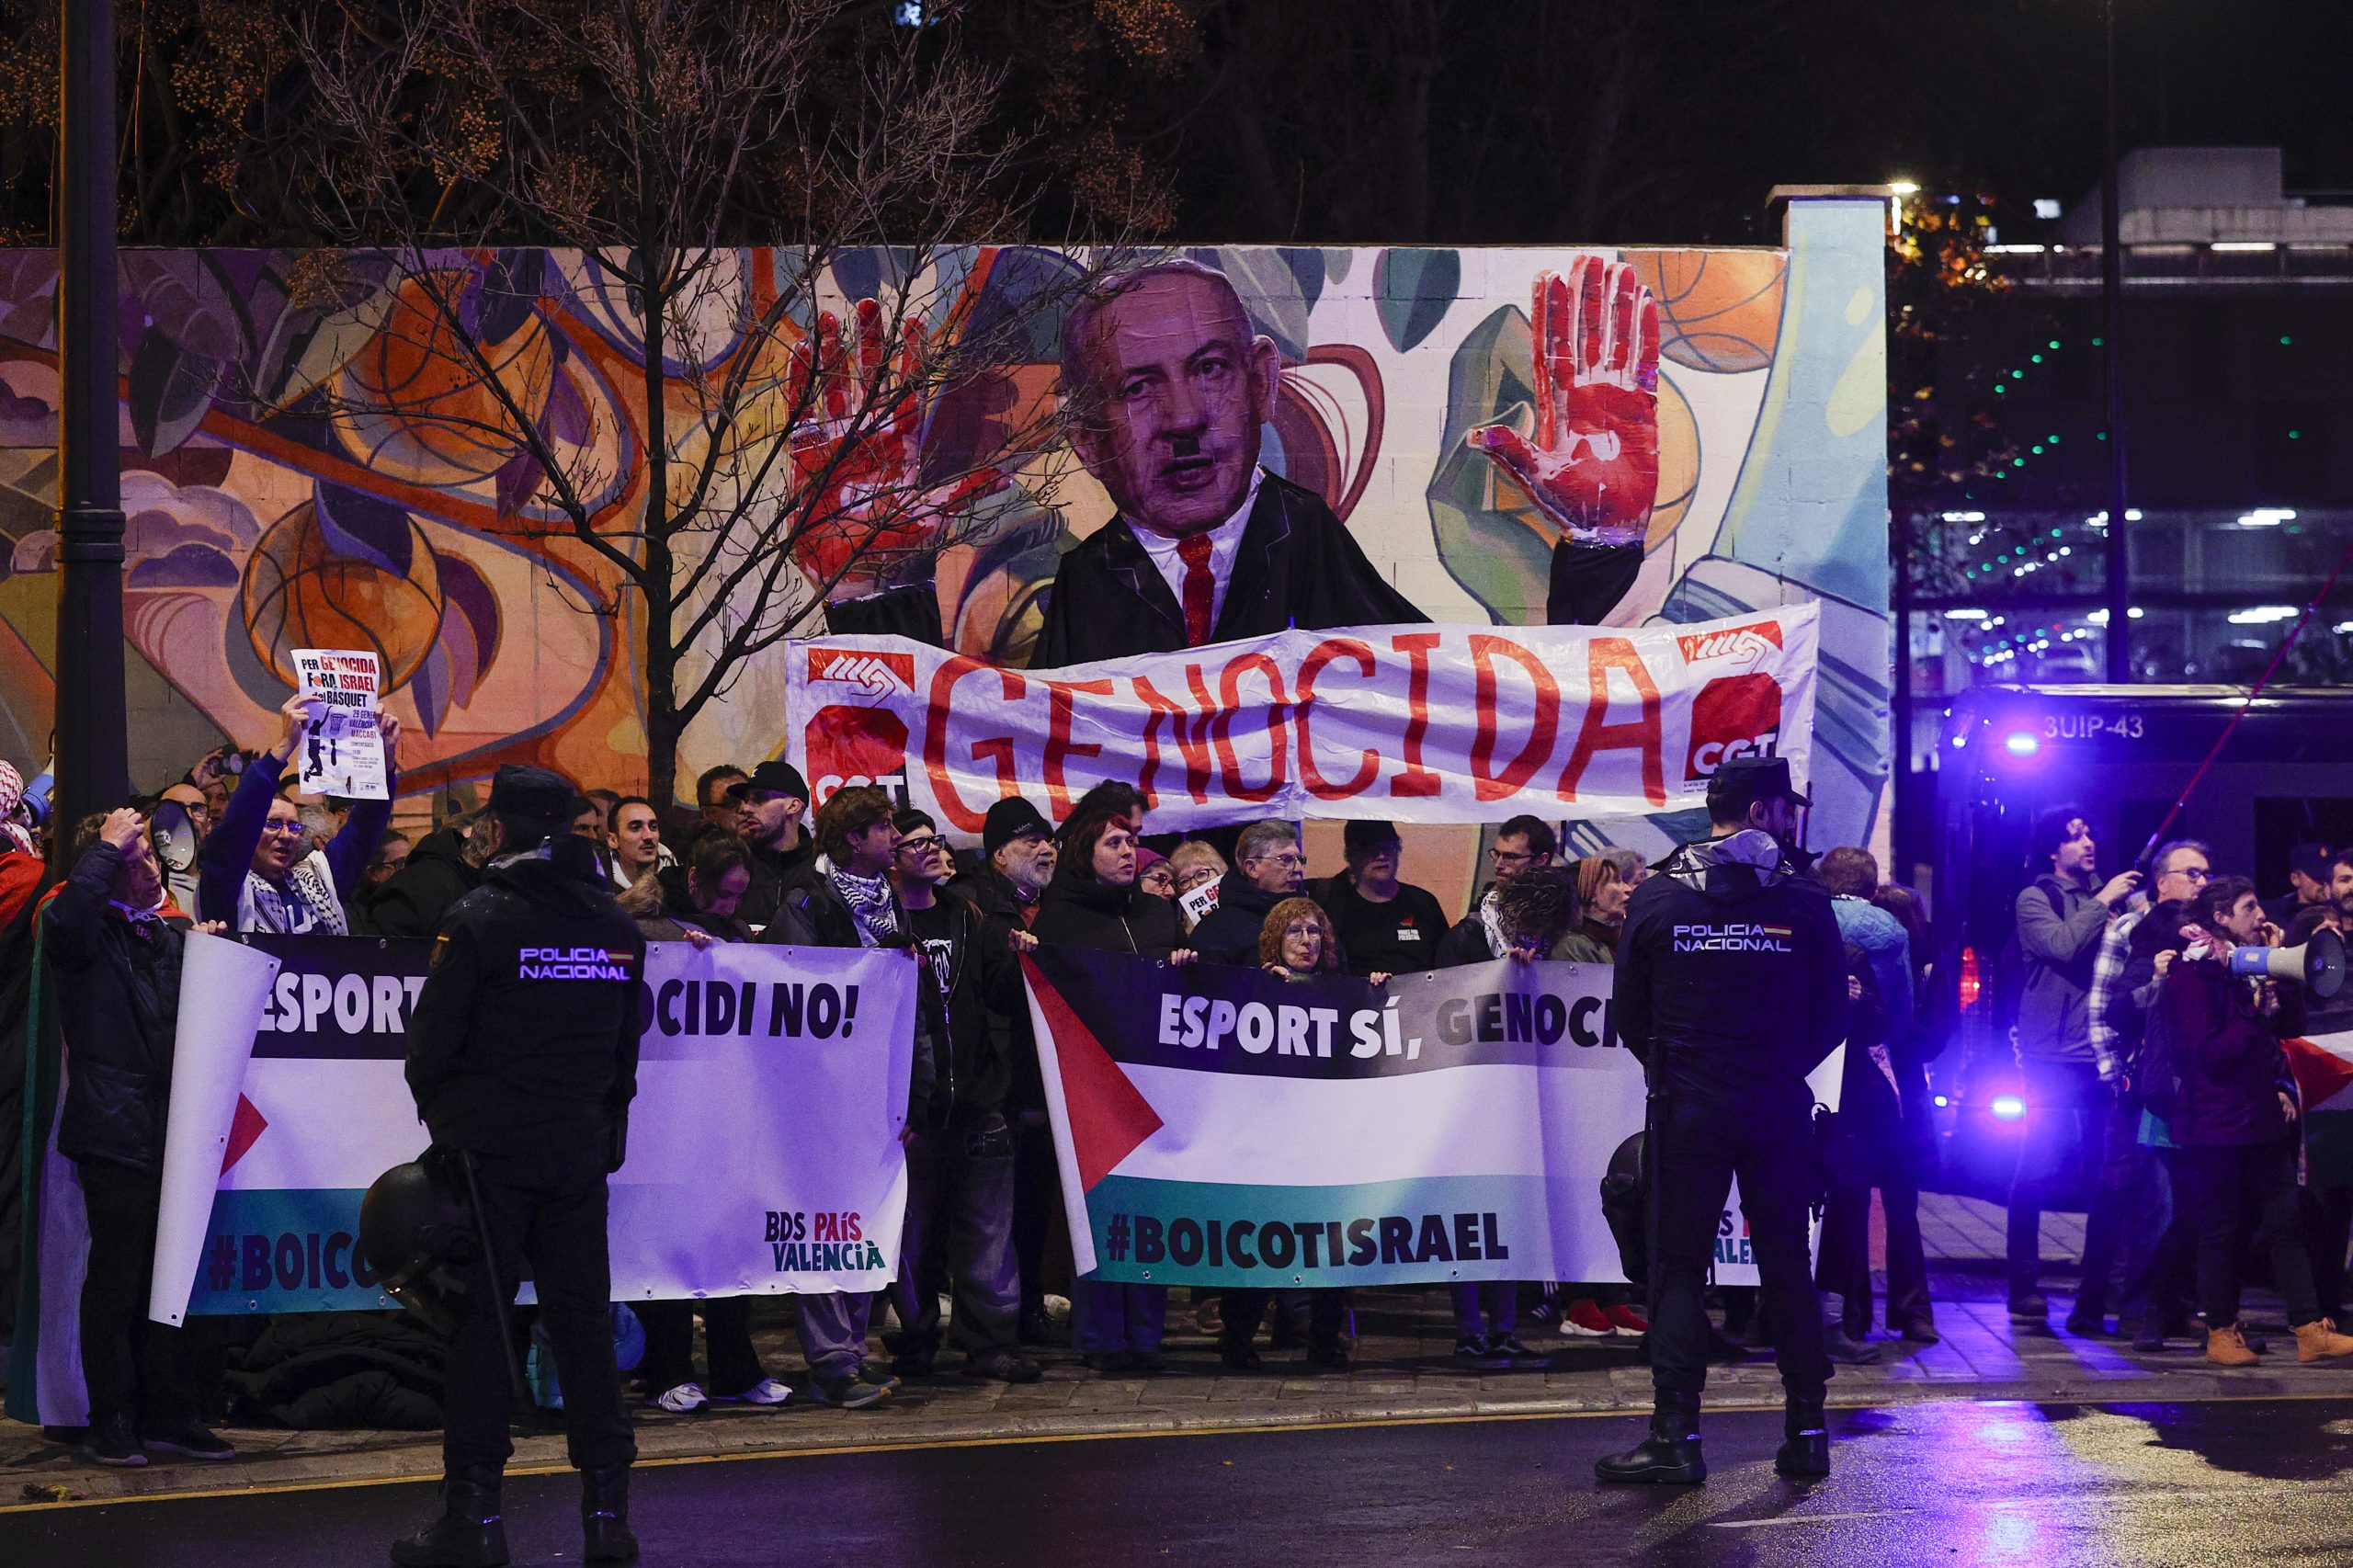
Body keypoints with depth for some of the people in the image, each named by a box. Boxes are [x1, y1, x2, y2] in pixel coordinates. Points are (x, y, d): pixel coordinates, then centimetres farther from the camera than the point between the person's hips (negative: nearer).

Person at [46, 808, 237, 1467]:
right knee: (116, 1277, -2)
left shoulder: (174, 934, 15)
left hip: (170, 1133, 6)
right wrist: (107, 848, -18)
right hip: (115, 1133, -6)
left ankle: (169, 1413, 16)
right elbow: (66, 920, -29)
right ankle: (112, 1421, 5)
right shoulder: (91, 935, -4)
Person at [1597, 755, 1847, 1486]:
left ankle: (1676, 1432, -4)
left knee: (1678, 1266, 3)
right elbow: (1834, 1016, 0)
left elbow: (1630, 1017, 1)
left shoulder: (1657, 897, -2)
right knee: (1787, 1266, 10)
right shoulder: (1803, 901, -4)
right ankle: (1806, 1431, 12)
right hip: (1779, 1110, 0)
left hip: (1687, 1111, 0)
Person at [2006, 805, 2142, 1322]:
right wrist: (2102, 903, -10)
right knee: (2037, 1168, -5)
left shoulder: (2109, 896, 14)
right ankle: (2024, 1285, 1)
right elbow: (2062, 945, -17)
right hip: (2053, 1055, -5)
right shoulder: (2035, 899, 0)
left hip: (2104, 1055, 5)